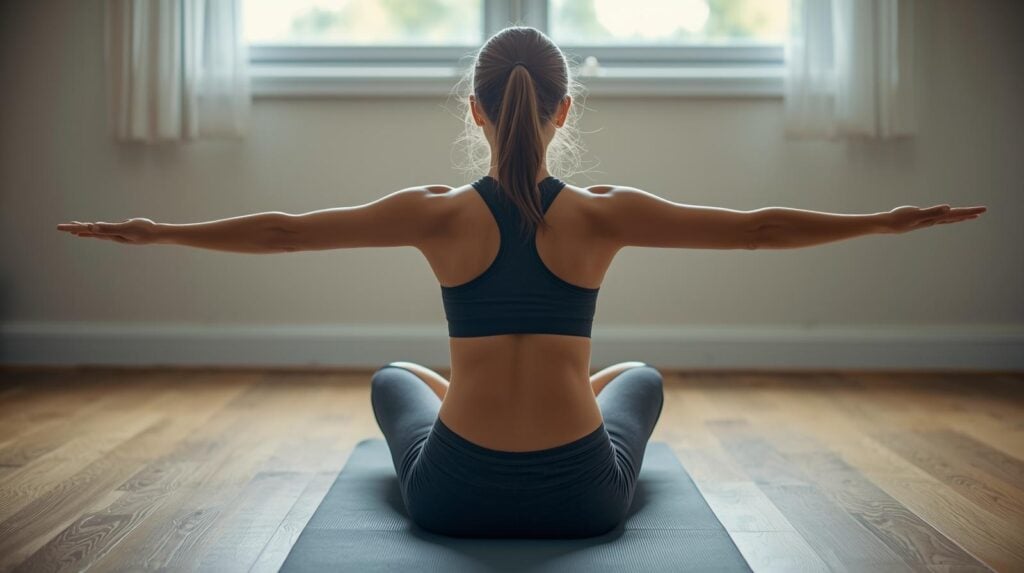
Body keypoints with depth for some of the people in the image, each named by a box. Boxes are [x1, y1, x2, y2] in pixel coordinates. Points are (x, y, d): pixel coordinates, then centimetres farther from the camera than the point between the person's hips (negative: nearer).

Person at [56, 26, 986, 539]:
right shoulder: (606, 215, -8)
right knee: (640, 376, 34)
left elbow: (282, 230, -4)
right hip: (584, 497, 0)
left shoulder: (438, 214, -8)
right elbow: (760, 228, -4)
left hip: (454, 496, 0)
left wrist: (154, 229, 7)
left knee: (395, 377, 34)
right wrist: (890, 221, 7)